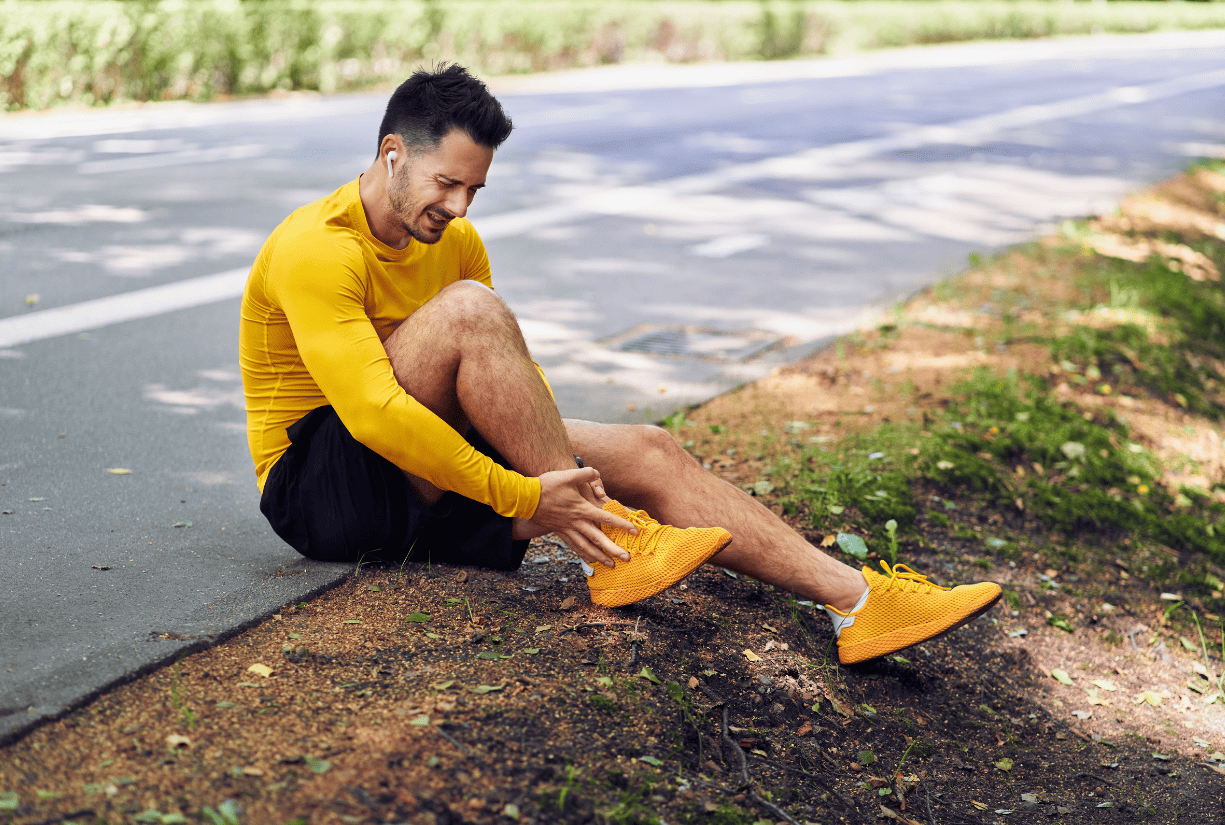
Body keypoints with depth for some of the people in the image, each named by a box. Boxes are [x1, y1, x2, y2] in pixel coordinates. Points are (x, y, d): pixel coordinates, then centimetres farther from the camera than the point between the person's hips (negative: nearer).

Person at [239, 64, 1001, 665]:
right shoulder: (317, 252, -20)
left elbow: (507, 372, 15)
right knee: (468, 310, -31)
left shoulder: (456, 242, 8)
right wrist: (523, 498, -30)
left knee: (646, 450, -11)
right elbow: (374, 414, -30)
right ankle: (608, 546, -24)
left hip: (426, 486, 7)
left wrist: (556, 464, -5)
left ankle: (855, 599, -19)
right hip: (319, 486, -7)